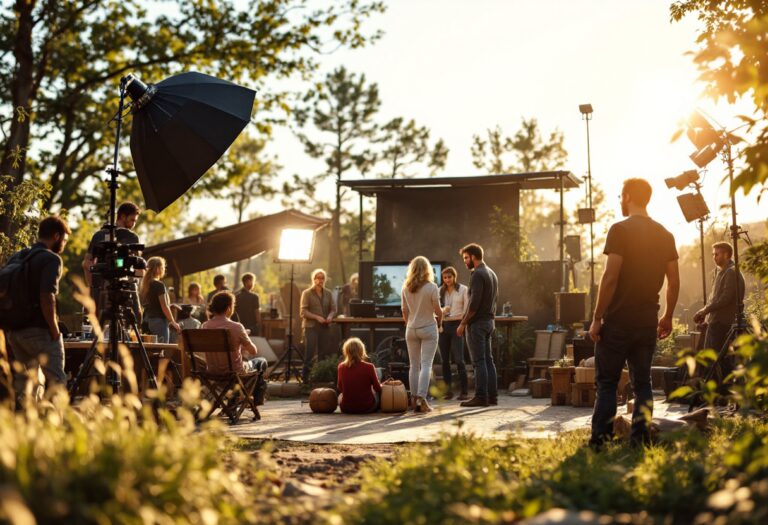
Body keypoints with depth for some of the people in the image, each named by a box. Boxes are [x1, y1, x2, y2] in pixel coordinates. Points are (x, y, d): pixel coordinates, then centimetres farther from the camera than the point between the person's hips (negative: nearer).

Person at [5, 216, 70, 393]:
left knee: (24, 380, 12)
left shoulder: (15, 257, 14)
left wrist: (12, 323, 16)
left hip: (14, 331, 7)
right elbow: (47, 298, -20)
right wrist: (55, 331, -12)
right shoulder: (51, 259, -10)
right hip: (39, 331, -7)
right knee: (56, 381, -4)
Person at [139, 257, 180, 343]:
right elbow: (164, 306, -12)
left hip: (148, 319, 8)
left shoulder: (146, 285, 12)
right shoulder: (159, 285, -11)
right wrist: (173, 322, -3)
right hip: (159, 321, -8)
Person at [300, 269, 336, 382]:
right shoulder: (307, 293, -1)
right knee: (310, 353, -7)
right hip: (311, 326, -4)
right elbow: (303, 312, -7)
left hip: (325, 327, 4)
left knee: (325, 353, 3)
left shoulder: (328, 293, 12)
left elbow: (333, 309, 12)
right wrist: (317, 317, -18)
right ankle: (306, 376, -2)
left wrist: (330, 316, -10)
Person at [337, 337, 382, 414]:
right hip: (367, 408, -1)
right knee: (377, 393, 30)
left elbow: (339, 388, 7)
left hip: (346, 409, 2)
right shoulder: (369, 367, -15)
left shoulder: (341, 367, -8)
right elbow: (378, 388, -3)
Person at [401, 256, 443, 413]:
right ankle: (421, 398, -15)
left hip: (411, 329, 3)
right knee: (426, 365, -4)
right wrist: (439, 322, 15)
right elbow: (438, 311, -5)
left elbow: (404, 312, 6)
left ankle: (414, 400, 9)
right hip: (428, 328, -3)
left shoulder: (405, 288, 1)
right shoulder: (431, 287, -10)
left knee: (414, 365, 9)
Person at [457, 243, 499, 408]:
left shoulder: (478, 275, -15)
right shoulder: (492, 274, 15)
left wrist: (463, 323, -14)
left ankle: (481, 397, -6)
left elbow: (474, 303, -20)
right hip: (489, 322, 9)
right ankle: (492, 396, 11)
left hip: (477, 323, -9)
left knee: (479, 361, -7)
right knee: (488, 359, 10)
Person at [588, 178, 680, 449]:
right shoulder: (665, 235, 9)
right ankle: (640, 438, 6)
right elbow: (674, 282, 10)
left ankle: (600, 440, 0)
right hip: (648, 321, 5)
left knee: (607, 381, 1)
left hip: (618, 319, -5)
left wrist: (597, 318, -11)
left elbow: (610, 277, -15)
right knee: (642, 381, 11)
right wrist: (667, 317, 19)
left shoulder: (621, 229, -10)